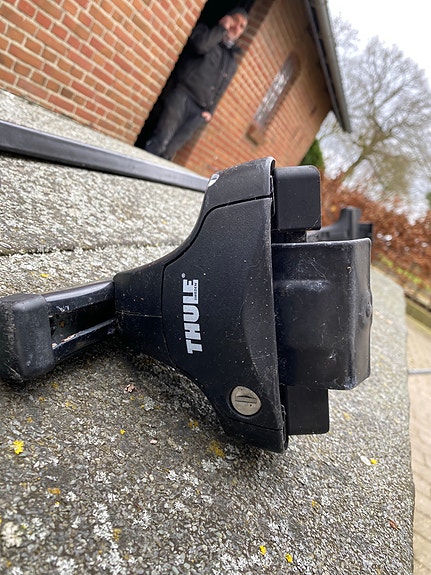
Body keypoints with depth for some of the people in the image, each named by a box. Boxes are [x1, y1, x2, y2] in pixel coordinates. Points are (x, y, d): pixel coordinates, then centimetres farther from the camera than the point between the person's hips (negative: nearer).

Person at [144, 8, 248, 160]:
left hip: (198, 110, 3)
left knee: (168, 152, -7)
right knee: (160, 141, -17)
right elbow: (200, 45, -12)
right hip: (182, 94, -3)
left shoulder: (232, 61, 24)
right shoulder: (205, 31, 13)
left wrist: (210, 111, 7)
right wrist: (221, 27, 0)